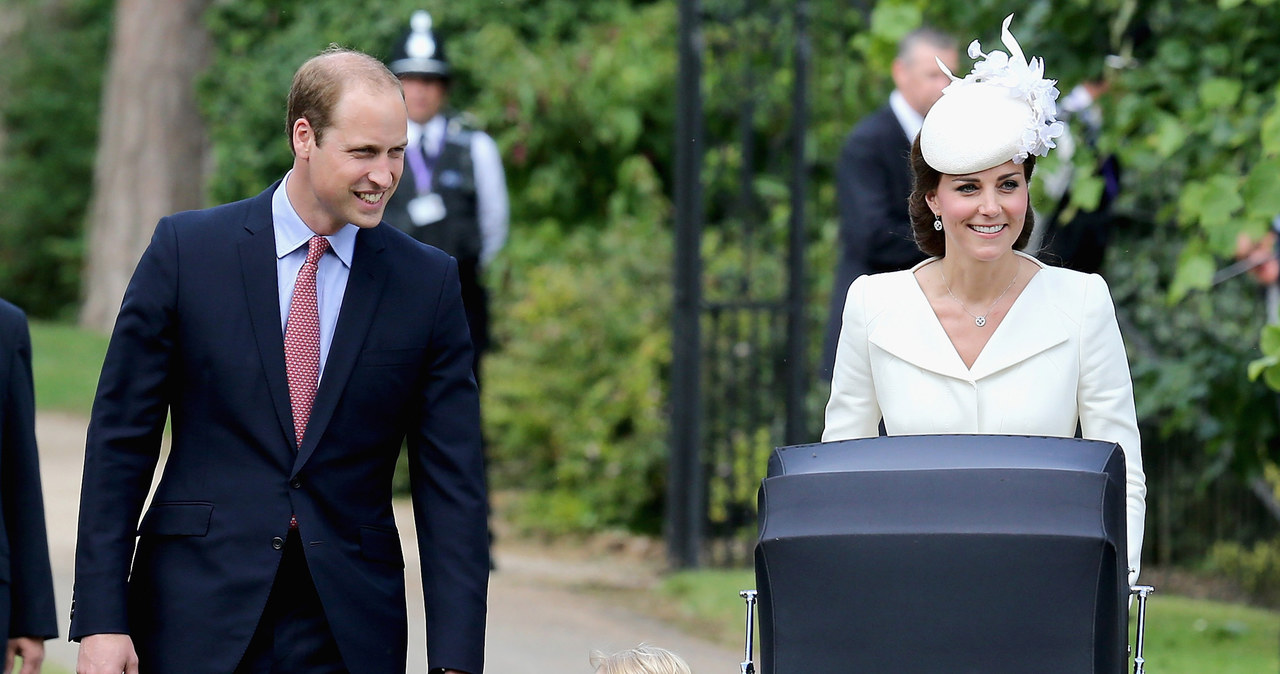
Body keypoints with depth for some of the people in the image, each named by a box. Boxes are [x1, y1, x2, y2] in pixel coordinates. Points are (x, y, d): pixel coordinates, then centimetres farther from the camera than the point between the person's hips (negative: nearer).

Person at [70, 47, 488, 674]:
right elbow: (120, 439, 0)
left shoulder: (428, 282, 3)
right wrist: (101, 620, -7)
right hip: (197, 618, -1)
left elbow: (451, 481, 2)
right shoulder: (186, 248, -1)